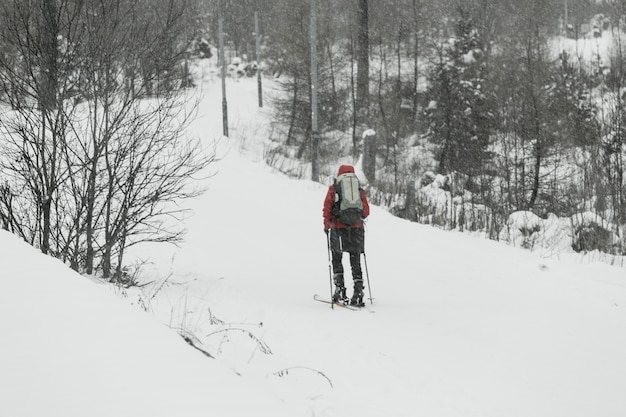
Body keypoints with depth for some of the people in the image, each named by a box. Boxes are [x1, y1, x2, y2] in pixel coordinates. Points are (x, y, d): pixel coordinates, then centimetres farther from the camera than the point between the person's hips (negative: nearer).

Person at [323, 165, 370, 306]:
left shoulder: (333, 188, 7)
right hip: (357, 228, 2)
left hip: (339, 227, -2)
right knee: (355, 262, 7)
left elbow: (327, 207, -1)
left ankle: (340, 288, 0)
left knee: (337, 259, 12)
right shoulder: (360, 190, 11)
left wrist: (326, 225, 8)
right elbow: (366, 212, 10)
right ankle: (358, 291, -3)